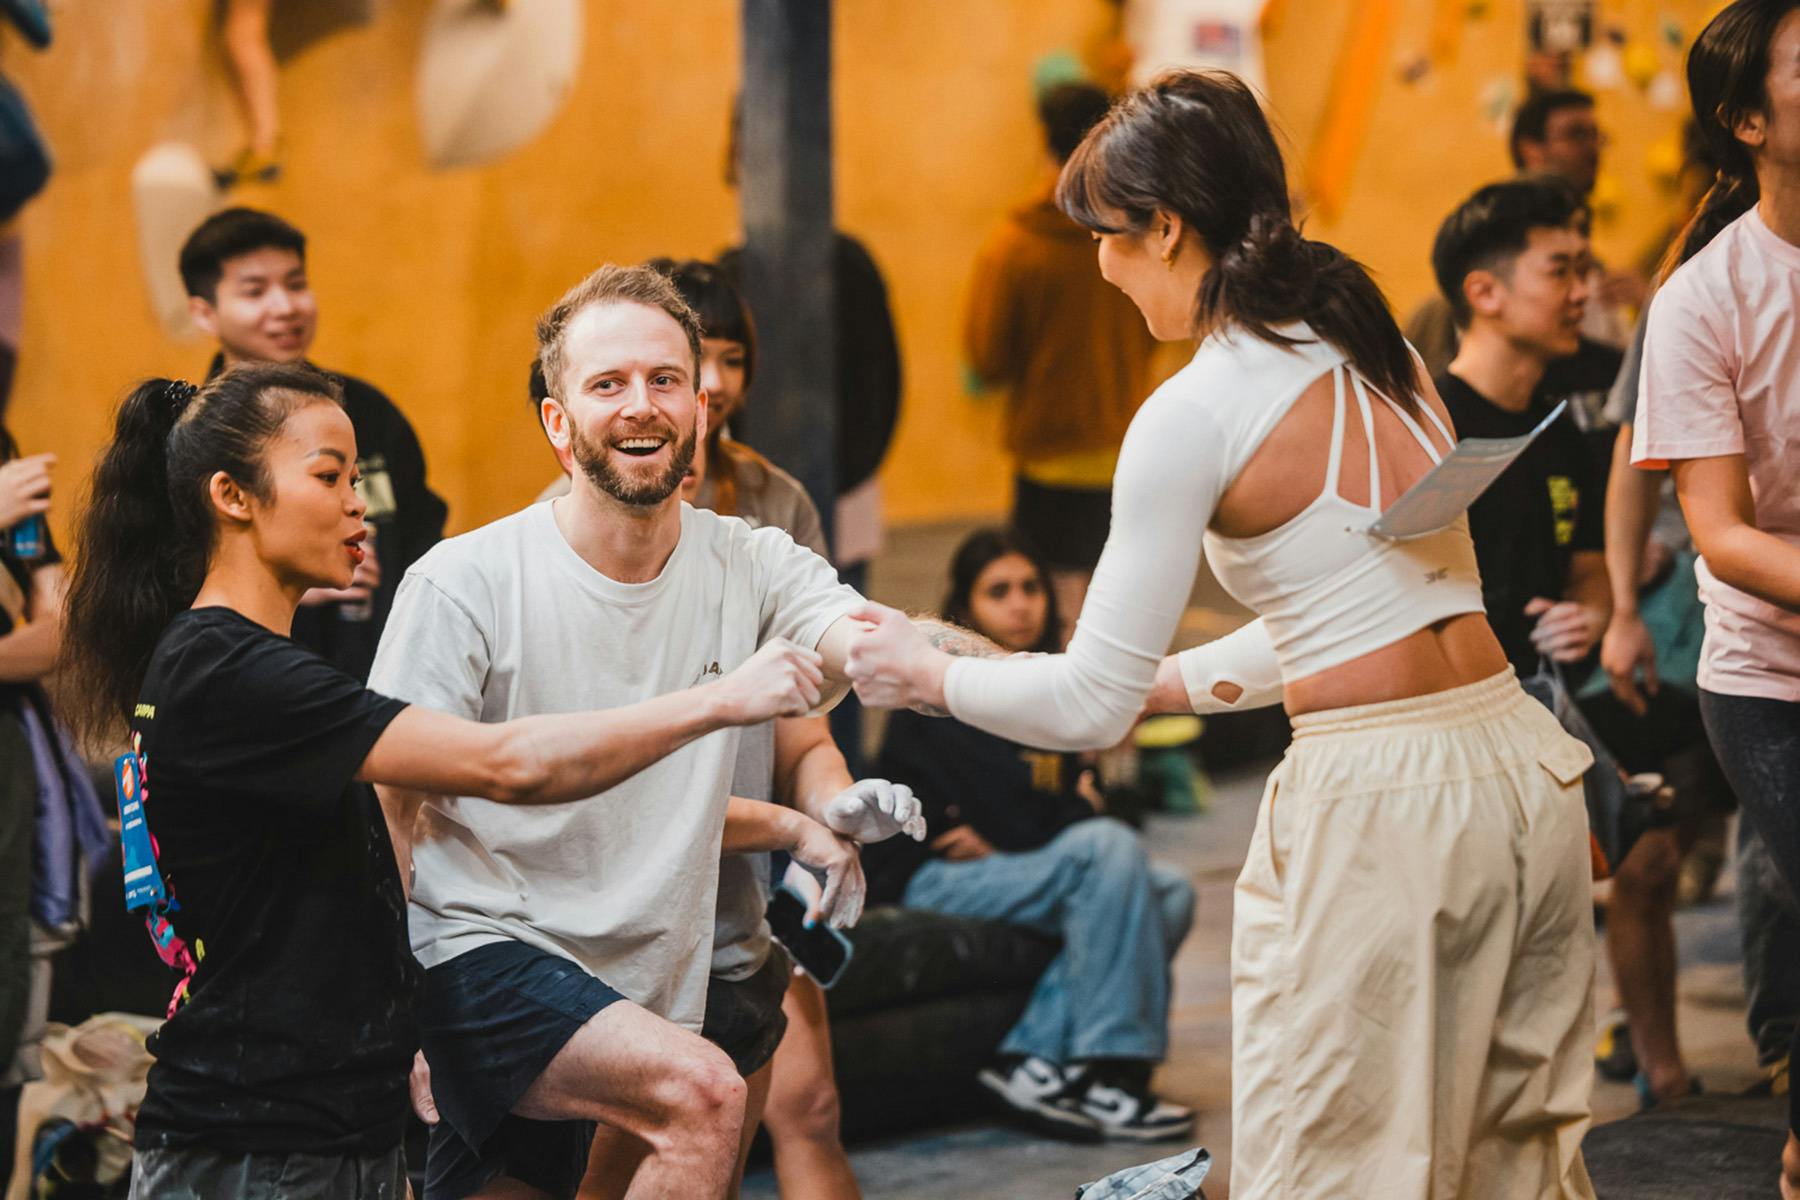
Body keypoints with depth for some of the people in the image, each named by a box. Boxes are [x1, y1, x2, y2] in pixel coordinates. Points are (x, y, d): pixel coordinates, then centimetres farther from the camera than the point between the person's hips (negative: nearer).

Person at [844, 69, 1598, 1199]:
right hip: (1519, 758, 8)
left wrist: (923, 671, 10)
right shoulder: (1375, 343, 11)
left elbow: (1089, 708, -7)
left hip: (1376, 803, -7)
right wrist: (1178, 681, 28)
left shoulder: (1194, 416, -11)